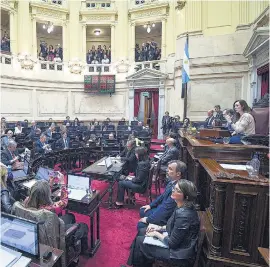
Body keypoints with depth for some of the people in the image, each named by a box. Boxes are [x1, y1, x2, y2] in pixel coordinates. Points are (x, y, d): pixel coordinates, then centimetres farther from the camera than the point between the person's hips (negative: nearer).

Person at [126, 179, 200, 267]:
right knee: (142, 232, 12)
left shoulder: (183, 215, -33)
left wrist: (156, 234, -10)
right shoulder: (184, 207, -6)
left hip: (180, 255, -8)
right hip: (177, 241, 8)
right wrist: (160, 228, 2)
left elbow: (172, 243, -24)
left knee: (140, 241, -2)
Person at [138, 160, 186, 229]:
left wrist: (148, 219, -18)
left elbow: (165, 209, -29)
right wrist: (151, 205, 12)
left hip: (165, 218, -8)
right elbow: (163, 195, 10)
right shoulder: (173, 181, -7)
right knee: (142, 211, 16)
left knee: (141, 225, -6)